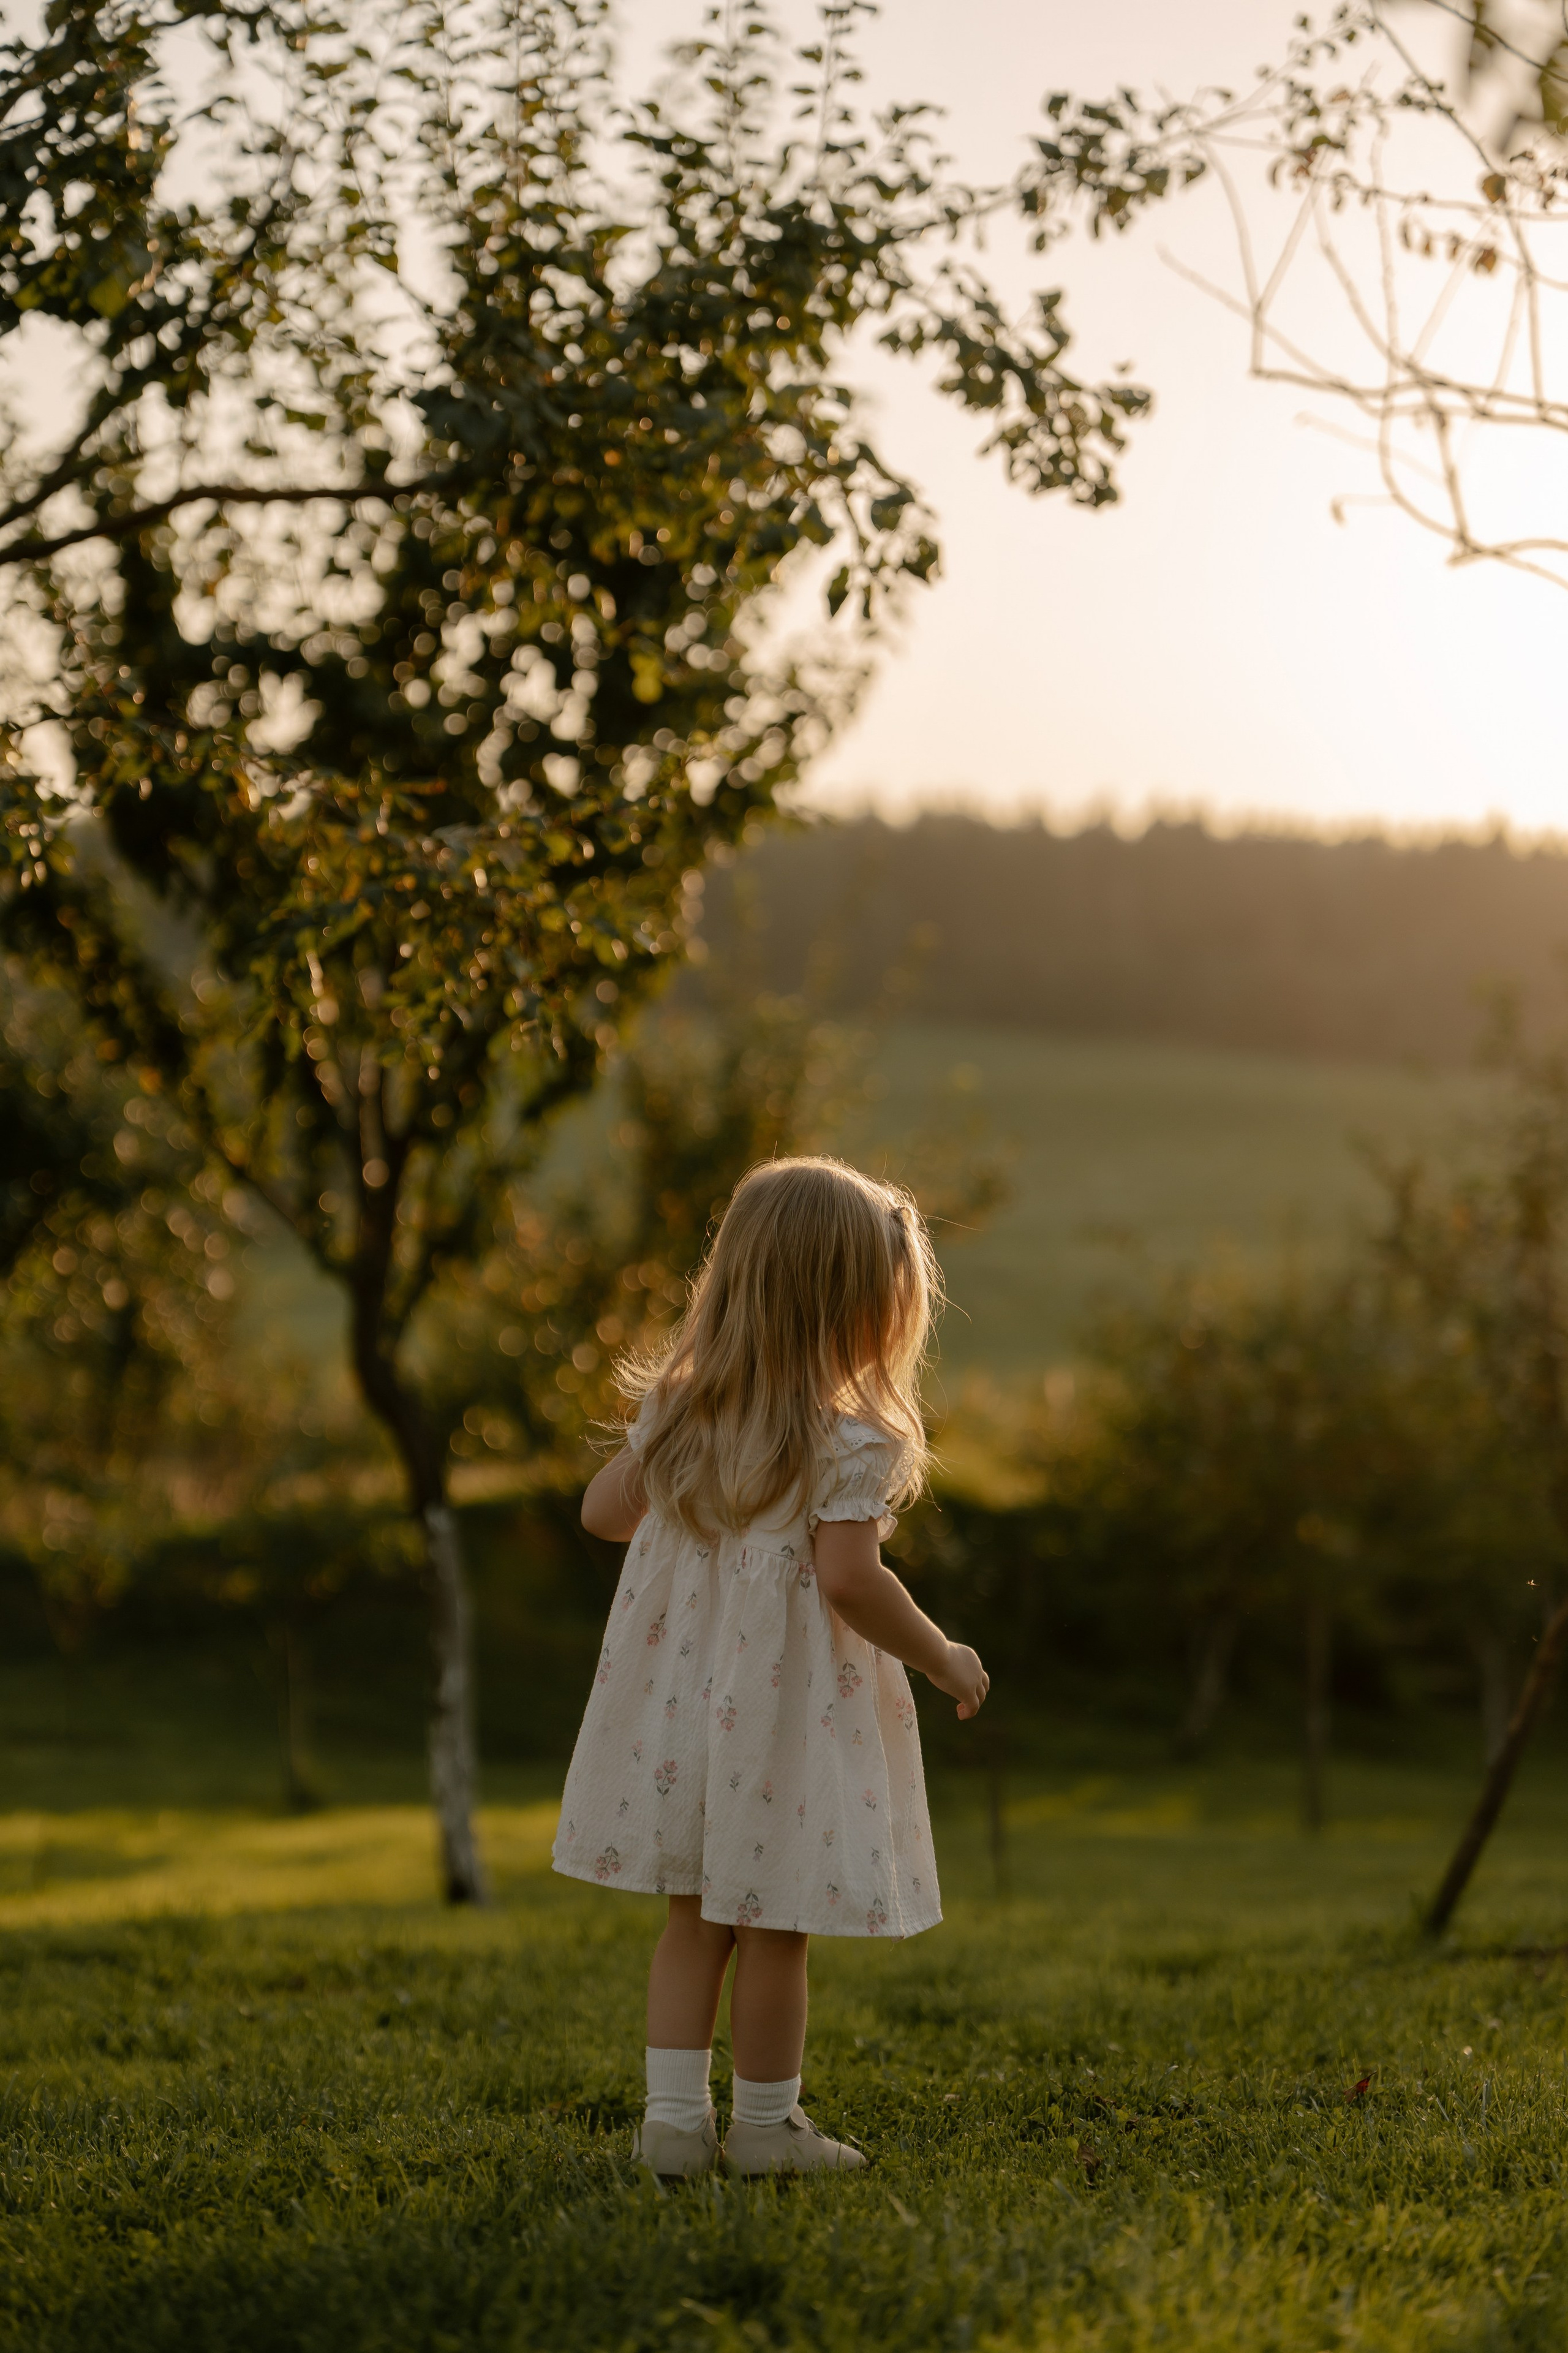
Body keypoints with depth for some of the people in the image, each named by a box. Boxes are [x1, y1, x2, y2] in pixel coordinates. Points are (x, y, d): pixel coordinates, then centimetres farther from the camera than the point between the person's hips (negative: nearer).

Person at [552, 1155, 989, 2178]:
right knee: (775, 1925, 5)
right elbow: (850, 1582, -22)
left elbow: (605, 1509, 13)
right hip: (786, 1707, -6)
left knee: (697, 1919, 15)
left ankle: (674, 2114, 14)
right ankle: (767, 2123, 14)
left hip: (679, 1696, 6)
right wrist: (942, 1659, -8)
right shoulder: (851, 1441, -16)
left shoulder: (675, 1410, 4)